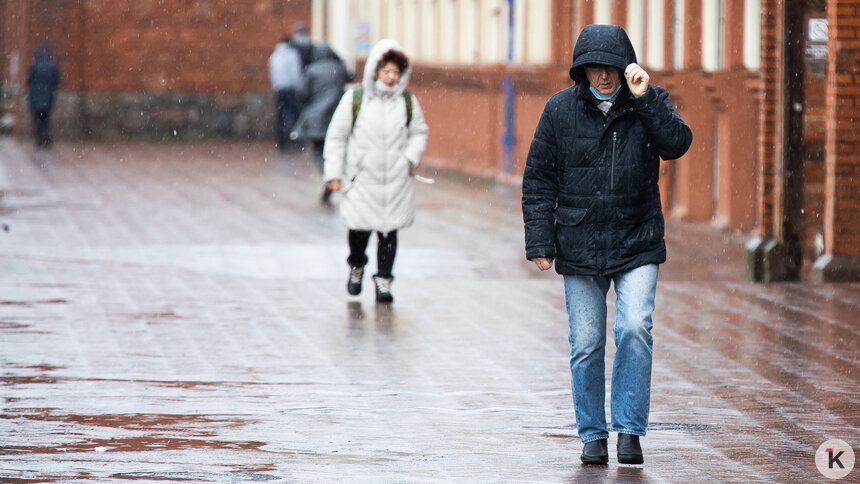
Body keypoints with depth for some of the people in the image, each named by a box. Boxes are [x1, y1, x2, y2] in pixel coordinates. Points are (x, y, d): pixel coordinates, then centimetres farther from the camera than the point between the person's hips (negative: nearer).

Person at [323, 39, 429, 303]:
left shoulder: (408, 102, 4)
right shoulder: (355, 98, -3)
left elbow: (419, 132, 19)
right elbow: (336, 135, 3)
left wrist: (411, 156, 1)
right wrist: (334, 172, 1)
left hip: (396, 180, 1)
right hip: (362, 179, -1)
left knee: (389, 230, 0)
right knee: (359, 228, 1)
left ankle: (384, 280, 10)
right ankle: (356, 267, 30)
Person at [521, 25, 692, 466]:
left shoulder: (649, 104, 0)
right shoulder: (560, 110, 0)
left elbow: (677, 144, -17)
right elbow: (539, 178, 3)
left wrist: (644, 99, -24)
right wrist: (539, 242, -2)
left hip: (637, 246, -1)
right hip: (579, 247, 1)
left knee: (635, 330, -16)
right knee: (586, 345, 3)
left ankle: (630, 429, -6)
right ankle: (592, 434, 16)